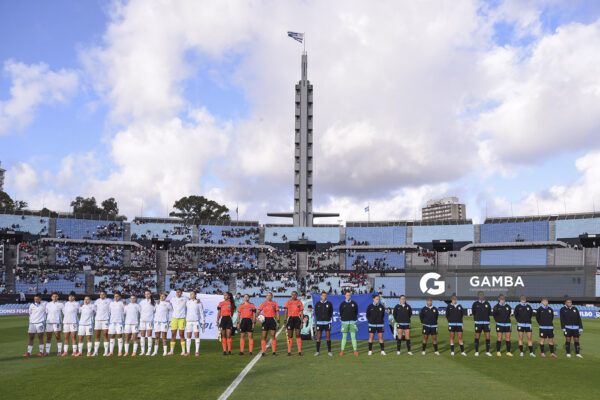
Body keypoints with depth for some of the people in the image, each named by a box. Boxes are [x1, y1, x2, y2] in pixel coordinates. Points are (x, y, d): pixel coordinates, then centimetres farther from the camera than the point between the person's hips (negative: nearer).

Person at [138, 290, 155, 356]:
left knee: (149, 335, -4)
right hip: (142, 320, 2)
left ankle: (149, 351, -1)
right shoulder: (141, 302, 9)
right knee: (142, 336, 3)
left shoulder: (153, 302, 5)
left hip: (150, 320, -2)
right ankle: (143, 351, 9)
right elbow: (138, 310, 9)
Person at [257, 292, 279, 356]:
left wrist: (278, 322, 0)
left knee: (273, 336, -1)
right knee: (264, 336, -1)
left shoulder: (275, 304, 7)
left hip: (272, 320, 0)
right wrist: (257, 316, -20)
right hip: (265, 320, 0)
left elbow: (277, 313, 7)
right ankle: (263, 352, 4)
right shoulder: (263, 304, 7)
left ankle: (274, 351, 4)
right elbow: (258, 311, 1)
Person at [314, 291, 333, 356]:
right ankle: (317, 351, 9)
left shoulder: (329, 303, 3)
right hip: (319, 322, 0)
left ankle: (329, 351, 8)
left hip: (327, 322, 0)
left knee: (328, 337, 0)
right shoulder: (317, 304, 4)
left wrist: (328, 318, -1)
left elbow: (331, 312, 7)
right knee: (318, 337, 1)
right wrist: (319, 319, 1)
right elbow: (316, 313, 9)